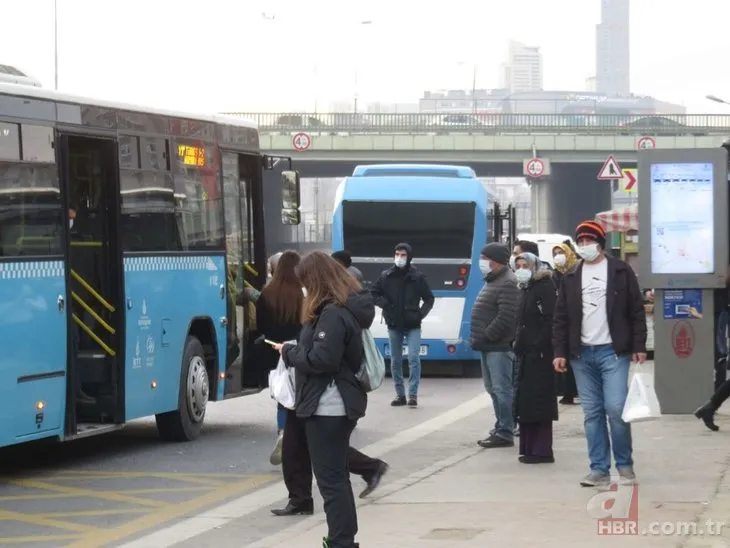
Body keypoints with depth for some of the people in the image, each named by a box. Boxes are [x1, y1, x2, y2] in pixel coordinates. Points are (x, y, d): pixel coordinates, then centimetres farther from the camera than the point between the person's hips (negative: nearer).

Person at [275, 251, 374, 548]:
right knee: (337, 475, 18)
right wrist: (295, 350, 9)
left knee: (330, 479, -6)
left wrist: (289, 353, -10)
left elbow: (321, 359, -24)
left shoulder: (332, 313, -20)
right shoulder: (349, 306, 12)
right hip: (341, 403, 11)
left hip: (327, 406, -11)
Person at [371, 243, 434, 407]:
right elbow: (374, 294, 11)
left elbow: (429, 299, 7)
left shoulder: (417, 277, -2)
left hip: (412, 325, -2)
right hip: (394, 325, 3)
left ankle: (413, 395, -10)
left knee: (414, 358, -13)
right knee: (395, 361, 7)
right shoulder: (386, 276, 1)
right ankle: (400, 395, 16)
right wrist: (384, 304, -7)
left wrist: (421, 314, -8)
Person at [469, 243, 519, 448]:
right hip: (488, 346, 11)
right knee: (494, 389, 15)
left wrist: (485, 336, -17)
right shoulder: (492, 281, 18)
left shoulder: (507, 284, -15)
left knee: (502, 389, -8)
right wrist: (479, 339, 13)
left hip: (499, 346, -11)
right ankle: (501, 429, 24)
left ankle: (505, 433, -6)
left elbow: (506, 317, -23)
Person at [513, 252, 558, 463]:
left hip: (539, 353, -9)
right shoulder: (526, 289, 19)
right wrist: (518, 342, 12)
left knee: (539, 401, -8)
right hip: (526, 352, 9)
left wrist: (539, 346, -20)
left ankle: (542, 451, -6)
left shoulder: (545, 287, -9)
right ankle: (529, 447, 14)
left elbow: (550, 320, -17)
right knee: (525, 401, 9)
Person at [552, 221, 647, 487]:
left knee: (616, 409, -10)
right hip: (582, 354, 4)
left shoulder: (620, 271, 2)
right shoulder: (571, 278, 11)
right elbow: (561, 318, 11)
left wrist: (639, 347, -5)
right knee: (592, 413, 4)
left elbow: (637, 311, 1)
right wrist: (560, 352, 2)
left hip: (613, 352, -3)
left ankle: (625, 465, 5)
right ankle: (599, 469, 8)